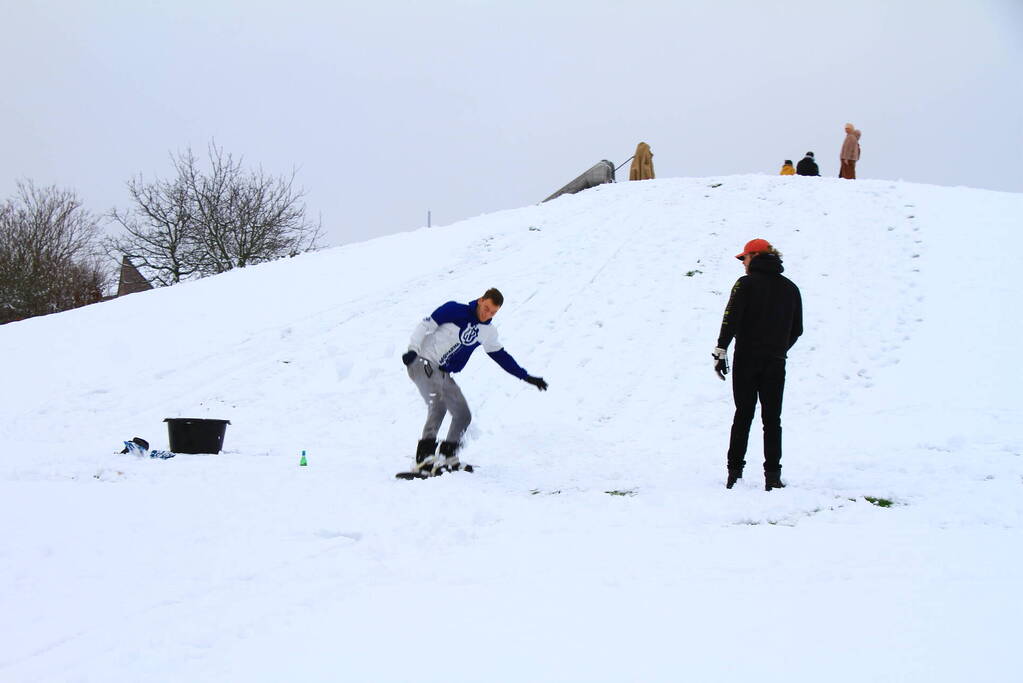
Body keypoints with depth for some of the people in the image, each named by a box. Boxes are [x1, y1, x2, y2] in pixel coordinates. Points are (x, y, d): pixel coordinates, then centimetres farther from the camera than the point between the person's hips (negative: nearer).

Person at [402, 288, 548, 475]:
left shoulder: (488, 332, 11)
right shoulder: (454, 310, -7)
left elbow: (502, 357, 22)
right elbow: (425, 326, -8)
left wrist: (527, 377, 20)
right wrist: (413, 349, -20)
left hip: (443, 375, 7)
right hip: (423, 363, -7)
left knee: (463, 415, 1)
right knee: (439, 404, -30)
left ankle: (447, 458, 15)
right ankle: (424, 457, -38)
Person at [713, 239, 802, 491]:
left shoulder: (746, 283, -4)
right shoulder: (790, 288, 9)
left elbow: (731, 320, -13)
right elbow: (797, 329, 13)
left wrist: (721, 351, -10)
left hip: (747, 360, -3)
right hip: (775, 362, 3)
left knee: (743, 416, 5)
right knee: (772, 419, 6)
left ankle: (735, 472, 4)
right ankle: (772, 475, 0)